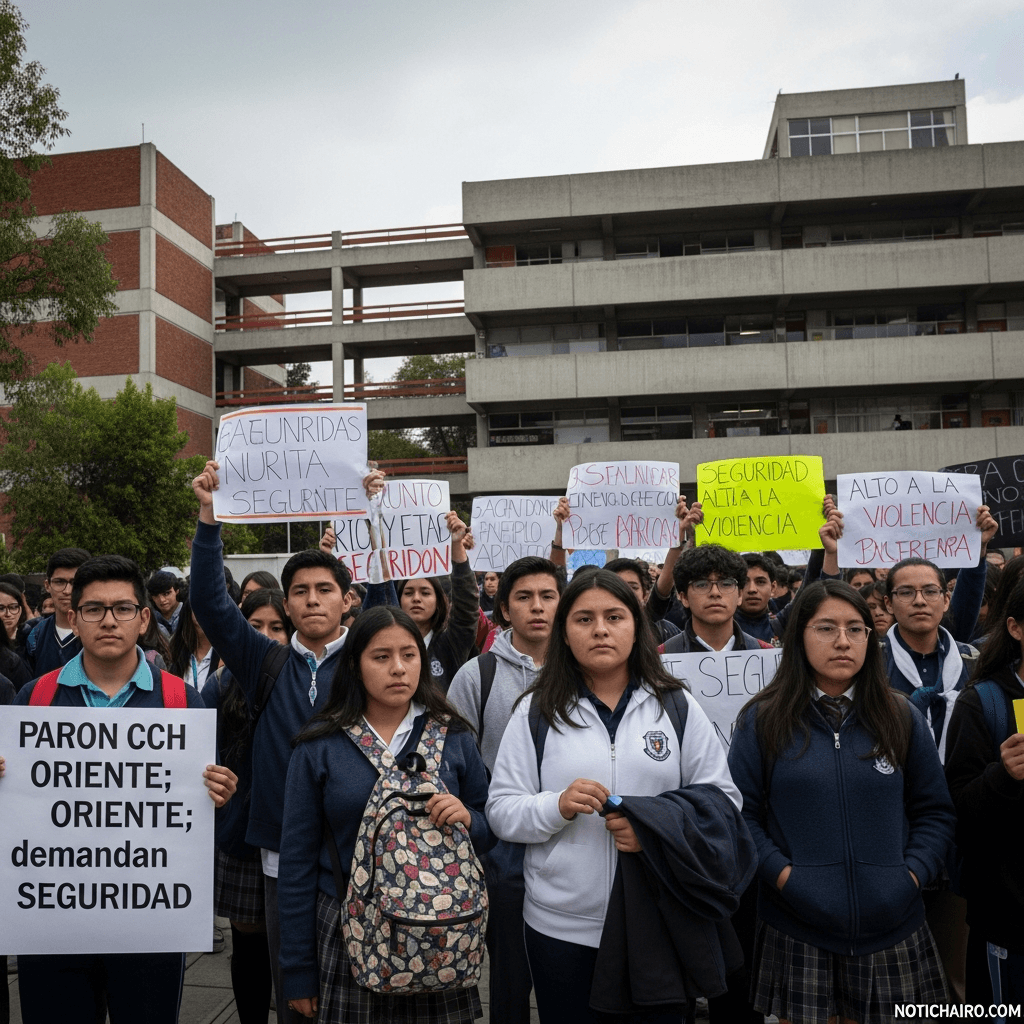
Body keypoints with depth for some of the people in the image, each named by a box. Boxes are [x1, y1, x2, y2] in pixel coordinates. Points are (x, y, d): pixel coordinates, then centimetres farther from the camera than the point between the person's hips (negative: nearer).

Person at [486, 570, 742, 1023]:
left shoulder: (677, 706, 2)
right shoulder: (536, 710, 0)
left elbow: (721, 799, 1)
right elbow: (501, 811, 0)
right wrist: (557, 806, -20)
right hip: (561, 926, 0)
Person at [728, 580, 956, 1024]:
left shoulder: (903, 718, 5)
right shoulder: (762, 720, -2)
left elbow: (935, 813, 9)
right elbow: (741, 813, -2)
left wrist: (912, 875, -5)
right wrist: (782, 875, -13)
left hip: (890, 928, 2)